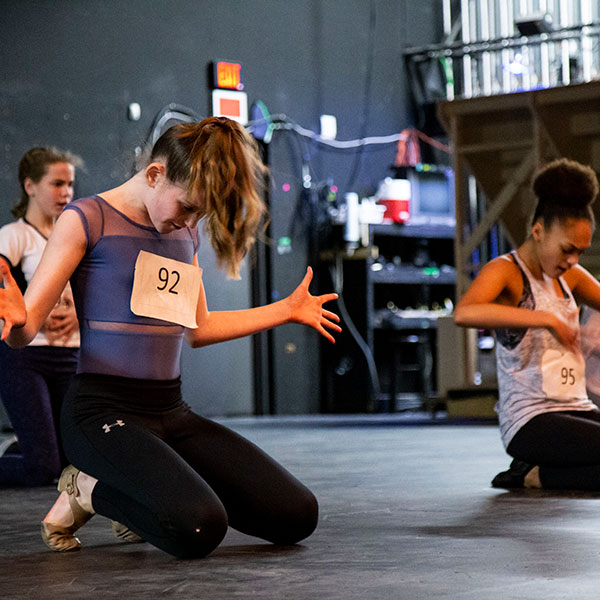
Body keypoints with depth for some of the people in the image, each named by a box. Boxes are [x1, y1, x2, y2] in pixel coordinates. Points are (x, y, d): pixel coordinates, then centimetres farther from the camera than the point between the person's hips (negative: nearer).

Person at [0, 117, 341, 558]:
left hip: (171, 412, 8)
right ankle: (90, 490, -2)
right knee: (199, 530, -32)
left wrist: (288, 310, 31)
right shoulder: (87, 220, -5)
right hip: (104, 409, -7)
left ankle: (150, 489, 12)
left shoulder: (185, 232, 16)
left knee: (297, 516, -6)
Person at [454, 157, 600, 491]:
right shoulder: (505, 271, -8)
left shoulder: (569, 276, 16)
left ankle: (533, 475, 1)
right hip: (529, 422, -8)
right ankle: (535, 473, -6)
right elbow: (464, 313, -29)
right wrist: (547, 319, -31)